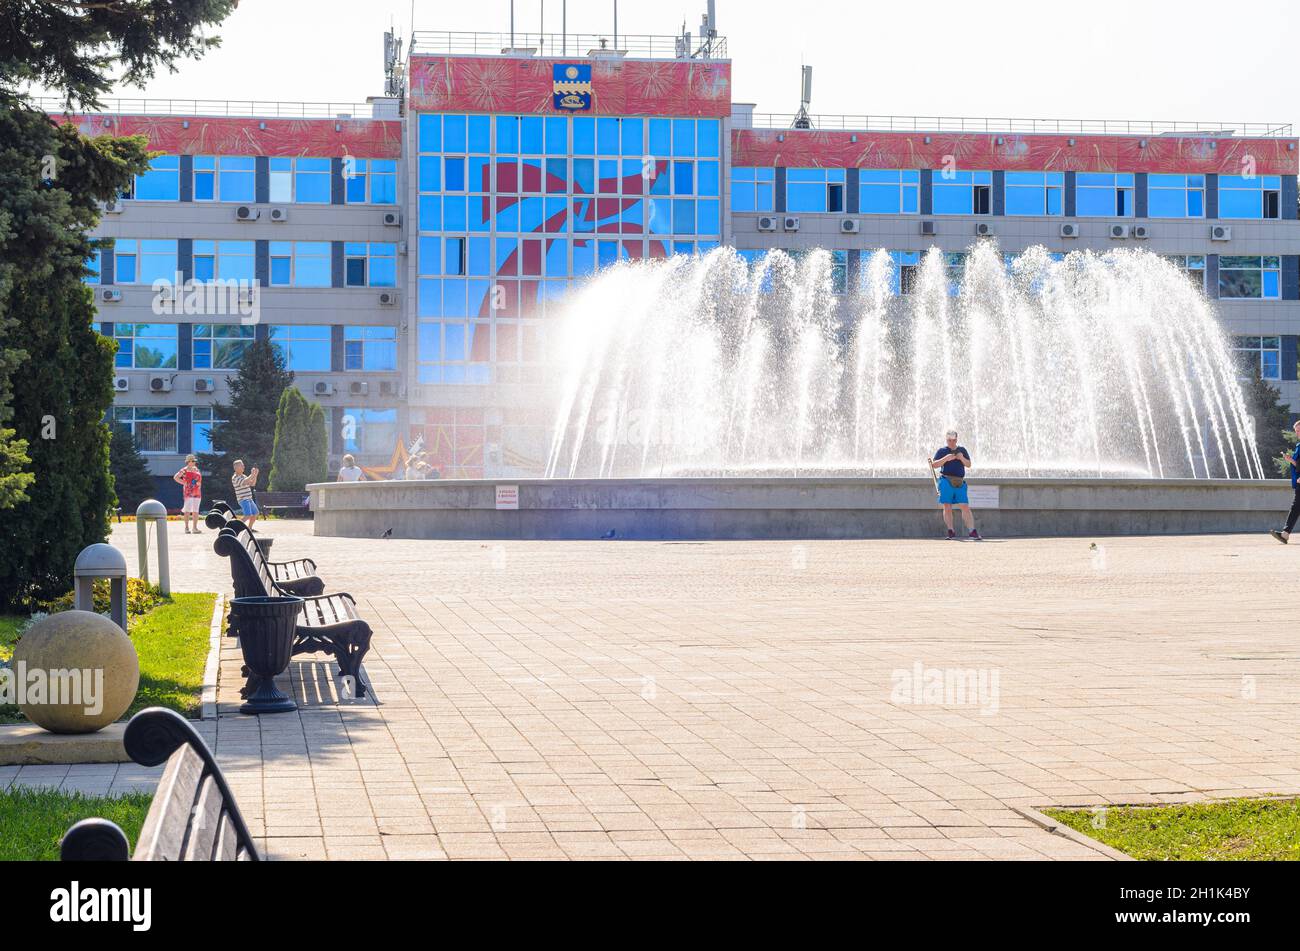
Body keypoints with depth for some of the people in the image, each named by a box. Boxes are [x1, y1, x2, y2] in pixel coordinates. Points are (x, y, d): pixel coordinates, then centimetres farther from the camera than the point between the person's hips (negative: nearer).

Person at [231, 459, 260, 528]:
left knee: (256, 513, 21)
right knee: (248, 515, -25)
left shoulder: (243, 476, 17)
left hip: (249, 499, 10)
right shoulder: (235, 477, -13)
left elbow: (252, 483, 20)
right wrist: (252, 474, -23)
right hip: (243, 499, -10)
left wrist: (255, 475, 7)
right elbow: (244, 482, -30)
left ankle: (249, 528, 32)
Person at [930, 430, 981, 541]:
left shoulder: (962, 450, 16)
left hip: (960, 482, 2)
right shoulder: (942, 451, 7)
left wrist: (962, 458, -7)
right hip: (946, 481, -2)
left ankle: (973, 532, -8)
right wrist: (946, 459, -14)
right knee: (947, 507, -3)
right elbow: (934, 465, -1)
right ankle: (951, 532, 2)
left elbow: (969, 465, 13)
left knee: (965, 507, -4)